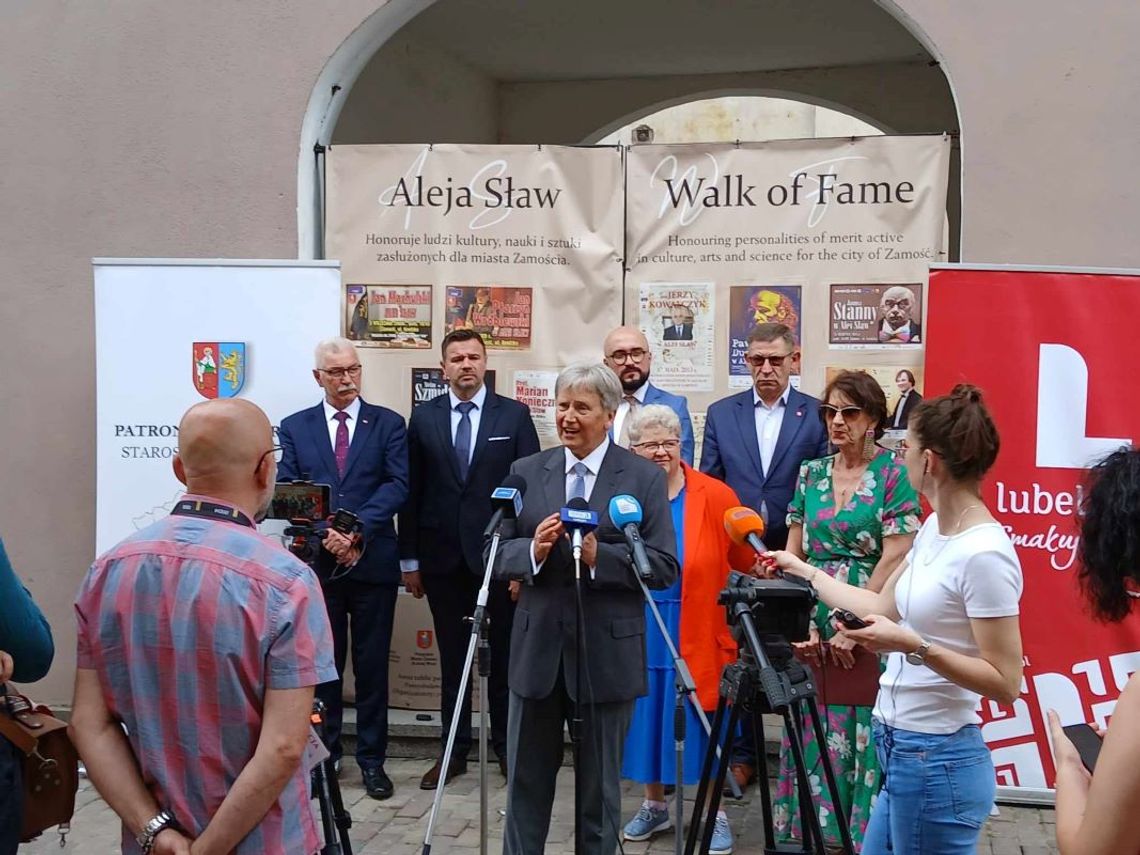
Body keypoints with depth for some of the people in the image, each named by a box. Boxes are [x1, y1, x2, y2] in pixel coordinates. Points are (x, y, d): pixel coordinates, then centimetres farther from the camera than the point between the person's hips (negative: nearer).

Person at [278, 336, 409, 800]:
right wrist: (326, 533, -15)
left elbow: (397, 485, -5)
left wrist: (356, 530, -17)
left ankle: (372, 759, 14)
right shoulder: (295, 427, 8)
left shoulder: (388, 424, 4)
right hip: (316, 560, 1)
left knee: (372, 664, 5)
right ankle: (323, 756, 19)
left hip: (373, 561, -1)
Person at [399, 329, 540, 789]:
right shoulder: (424, 417, 5)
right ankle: (454, 750, 19)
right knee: (452, 658, 9)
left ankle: (507, 746, 20)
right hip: (443, 556, 1)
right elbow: (412, 491, 5)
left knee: (504, 656, 7)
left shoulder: (514, 415, 1)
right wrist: (409, 559, 3)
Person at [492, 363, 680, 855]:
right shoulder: (526, 472, 5)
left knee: (600, 782, 12)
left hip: (607, 651, -2)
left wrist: (599, 556, -22)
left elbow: (665, 567, -9)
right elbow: (497, 554, 3)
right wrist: (533, 550, -18)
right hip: (538, 646, 2)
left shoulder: (645, 478, -3)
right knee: (526, 778, 12)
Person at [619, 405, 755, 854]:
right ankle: (654, 805, 32)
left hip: (698, 636, -2)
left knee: (700, 723, 7)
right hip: (639, 635, 2)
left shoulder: (715, 495, -6)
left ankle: (715, 813, 25)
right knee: (647, 718, 13)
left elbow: (747, 561, -2)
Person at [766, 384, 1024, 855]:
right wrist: (804, 571, 23)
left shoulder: (984, 553, -21)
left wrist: (914, 646, -28)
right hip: (901, 751, 9)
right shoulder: (934, 528, 6)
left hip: (936, 762, -9)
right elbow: (885, 607, 17)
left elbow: (1005, 683, -20)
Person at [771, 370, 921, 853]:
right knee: (812, 732, 8)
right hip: (814, 624, 5)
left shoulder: (893, 473, -5)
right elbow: (793, 555, 8)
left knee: (862, 733, -1)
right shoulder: (810, 474, 9)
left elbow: (894, 559, -11)